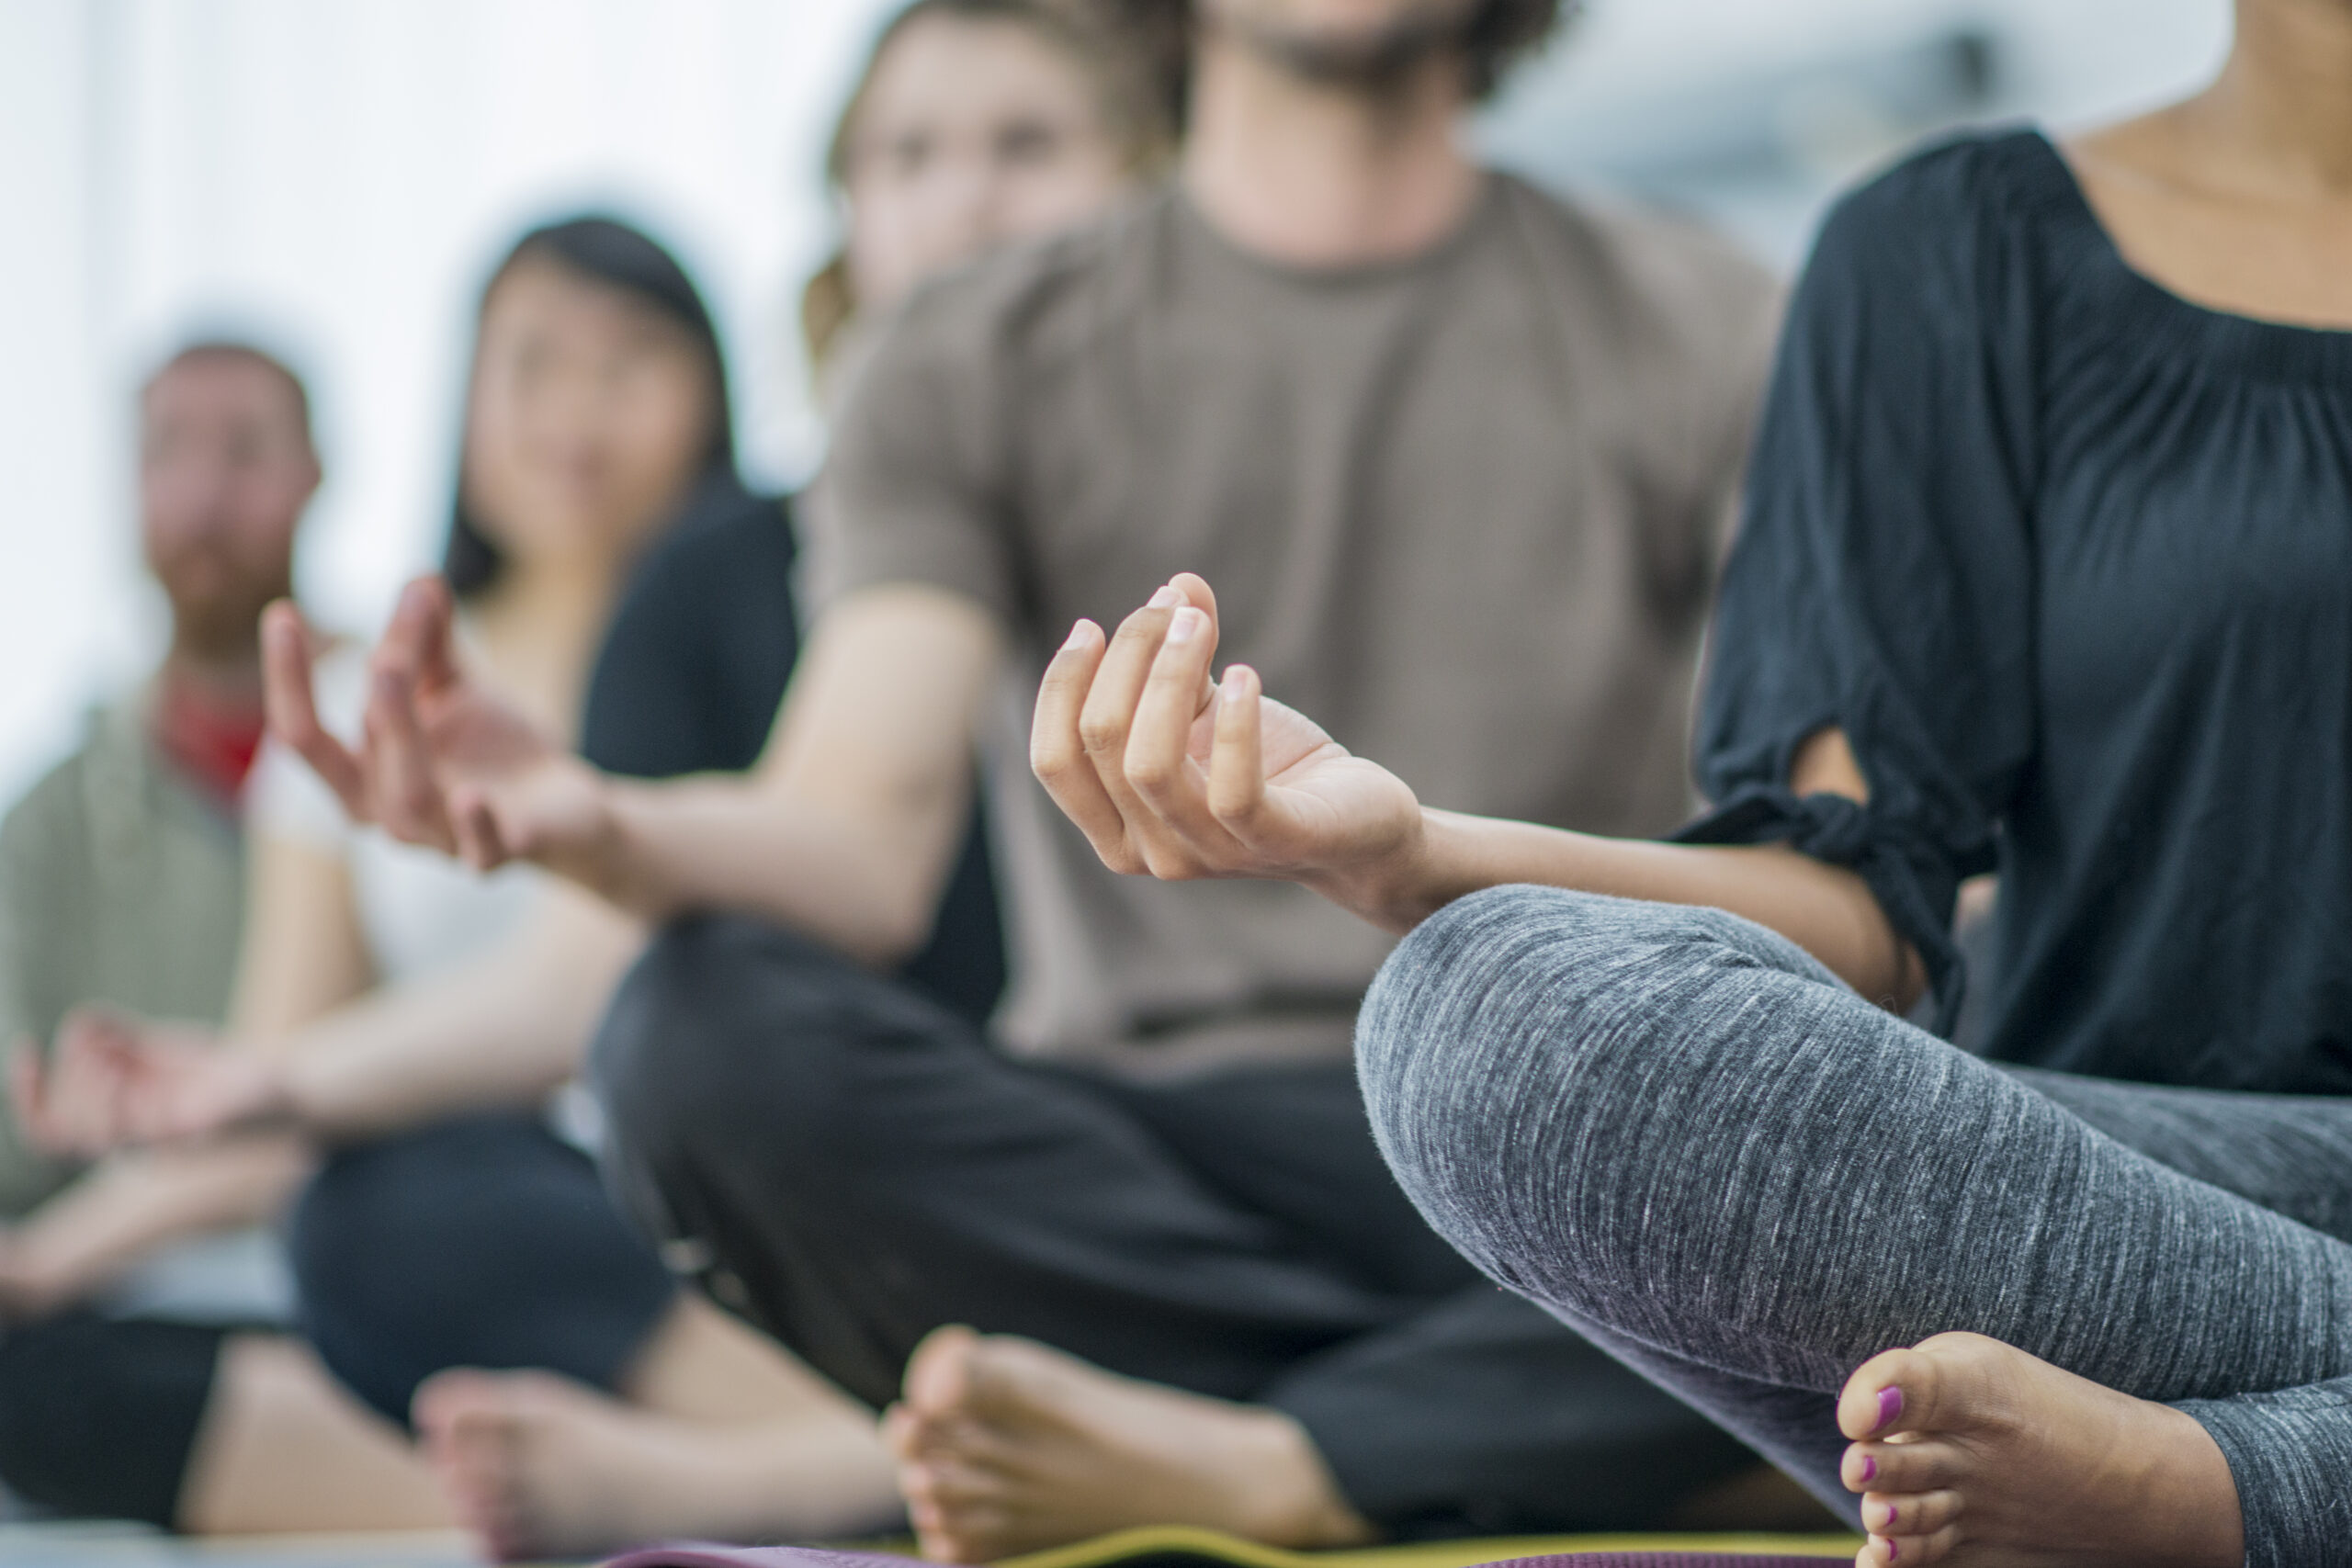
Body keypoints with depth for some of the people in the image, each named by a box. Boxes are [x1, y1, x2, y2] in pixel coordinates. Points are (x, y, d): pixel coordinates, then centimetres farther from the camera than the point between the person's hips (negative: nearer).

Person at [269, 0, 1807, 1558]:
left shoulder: (1695, 334, 9)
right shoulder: (986, 363, 10)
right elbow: (859, 845, -6)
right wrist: (602, 828, -30)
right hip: (1142, 1144, 1)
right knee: (707, 1029, -29)